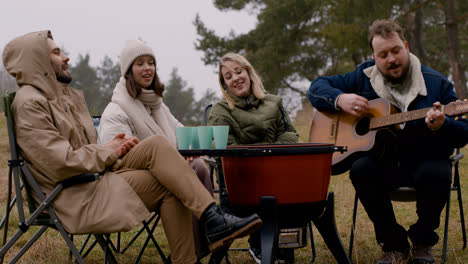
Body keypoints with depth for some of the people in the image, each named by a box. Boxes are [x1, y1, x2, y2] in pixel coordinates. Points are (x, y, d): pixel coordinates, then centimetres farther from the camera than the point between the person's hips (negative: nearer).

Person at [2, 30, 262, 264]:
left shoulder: (65, 95, 21)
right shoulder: (30, 104, -12)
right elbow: (62, 163, -21)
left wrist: (117, 146, 3)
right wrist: (108, 151, -7)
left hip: (96, 176, 9)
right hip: (77, 199, -9)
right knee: (155, 147, -19)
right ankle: (214, 219, -22)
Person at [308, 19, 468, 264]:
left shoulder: (436, 83, -3)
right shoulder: (364, 77, 4)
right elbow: (317, 87, 9)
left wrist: (441, 125, -30)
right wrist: (340, 99, -13)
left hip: (424, 161, -1)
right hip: (382, 161, 2)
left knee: (437, 173, -35)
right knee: (361, 169, -31)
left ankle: (422, 242, -6)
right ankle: (394, 244, -13)